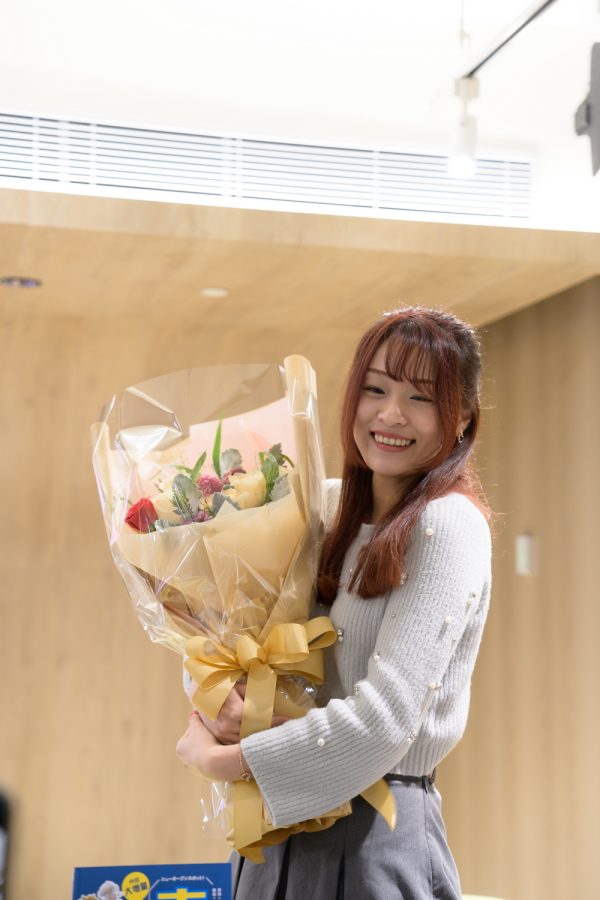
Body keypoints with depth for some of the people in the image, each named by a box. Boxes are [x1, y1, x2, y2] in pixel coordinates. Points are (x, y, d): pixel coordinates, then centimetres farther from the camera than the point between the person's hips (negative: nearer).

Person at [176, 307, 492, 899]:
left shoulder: (447, 524, -17)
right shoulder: (329, 504, 4)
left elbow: (383, 720, -23)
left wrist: (220, 759, -15)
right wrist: (221, 701, -10)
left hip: (377, 833, -6)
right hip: (286, 822, 6)